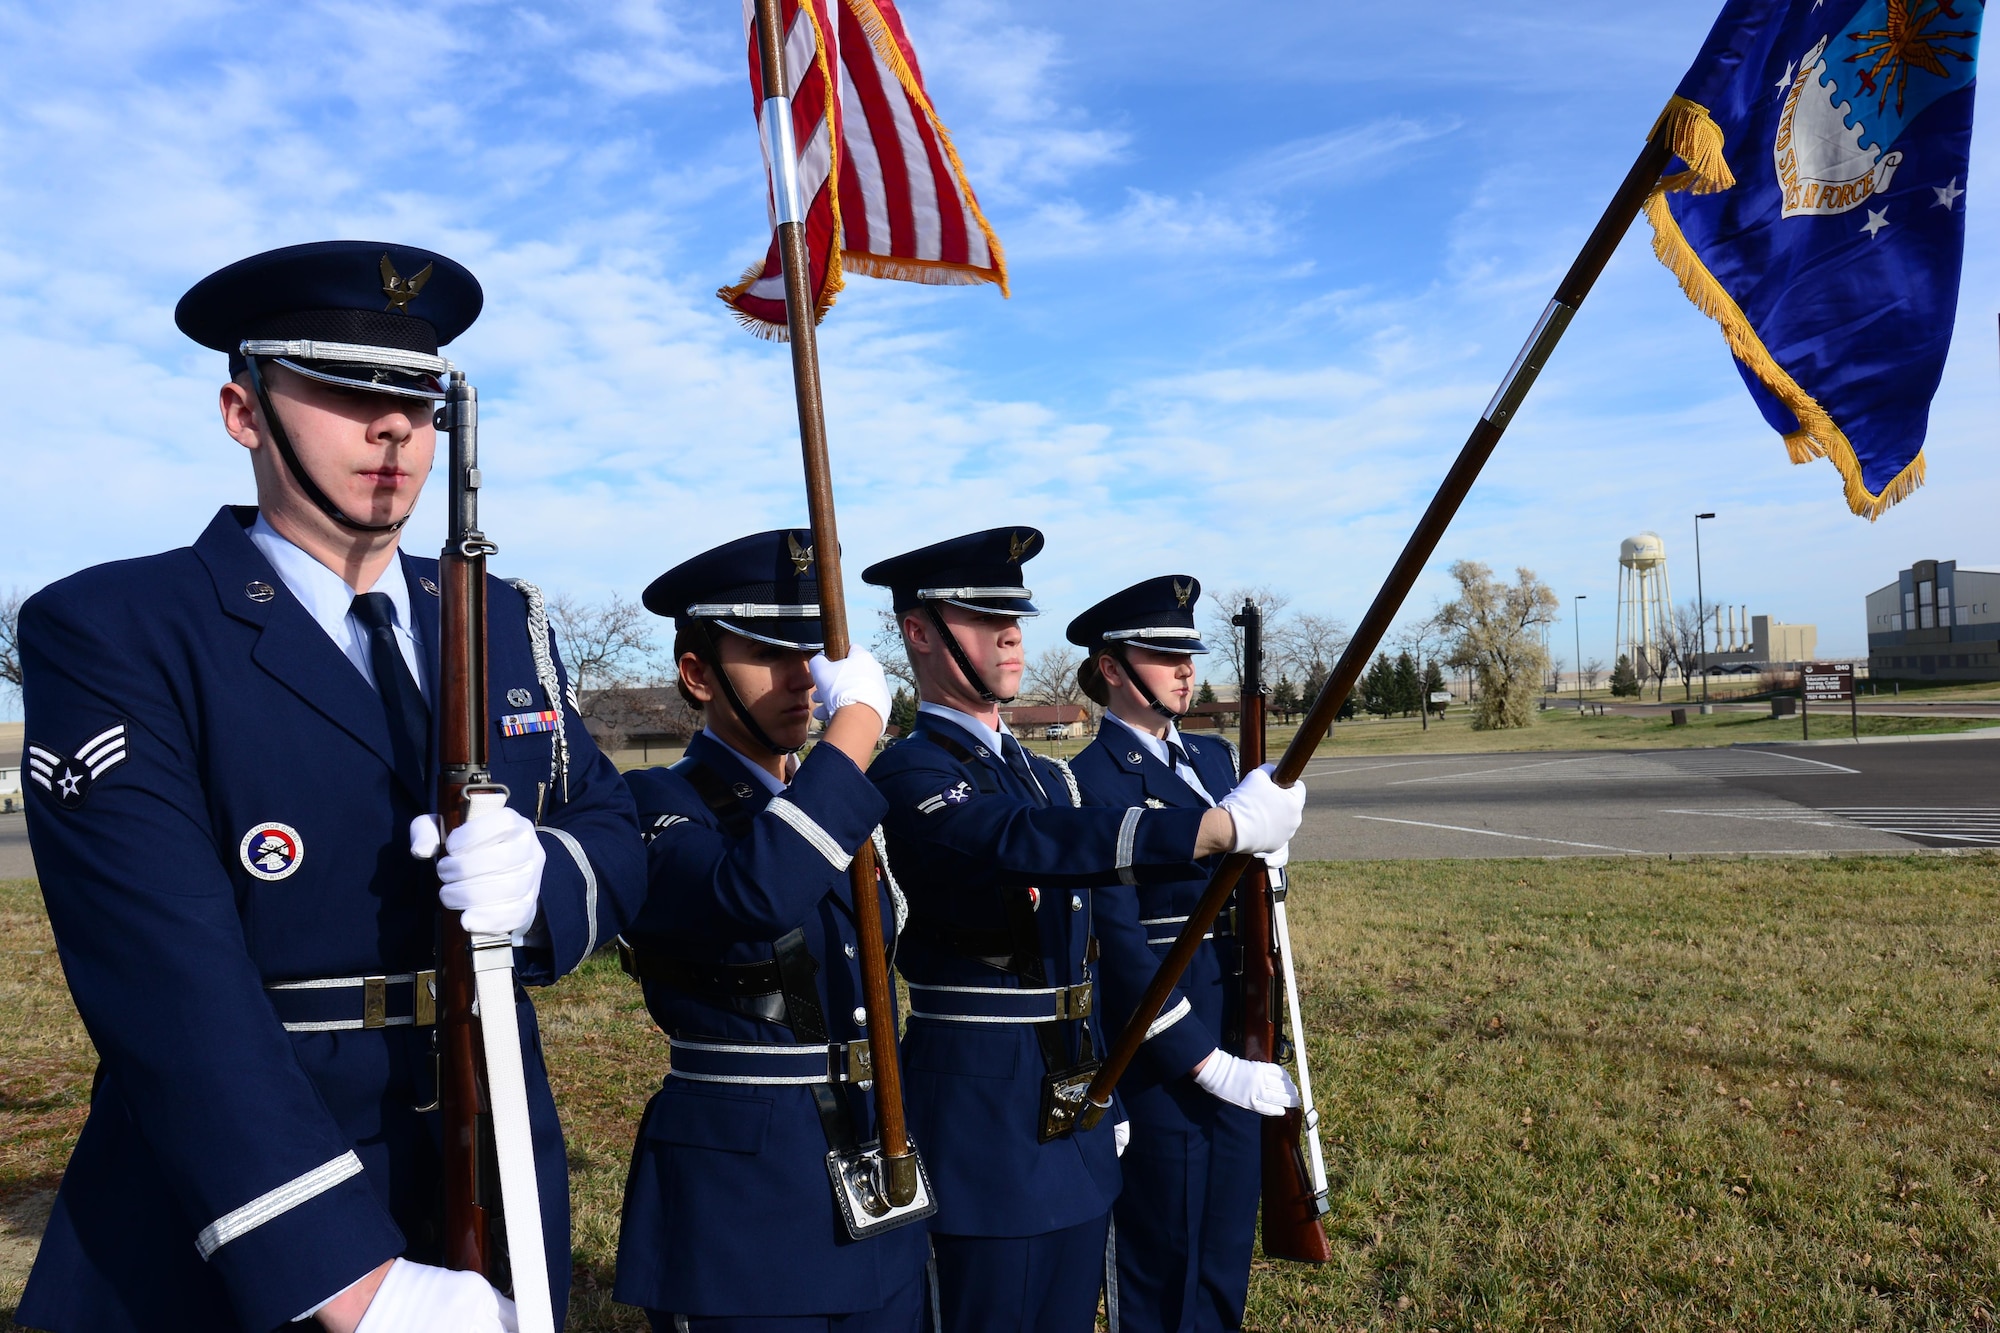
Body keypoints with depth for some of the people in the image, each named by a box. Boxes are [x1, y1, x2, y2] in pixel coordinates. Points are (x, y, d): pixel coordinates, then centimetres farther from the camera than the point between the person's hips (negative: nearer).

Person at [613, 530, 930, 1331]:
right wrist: (856, 726, -26)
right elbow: (748, 901, -34)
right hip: (736, 1193, -6)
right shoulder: (657, 806, -12)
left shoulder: (846, 810, 10)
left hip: (875, 1180, 7)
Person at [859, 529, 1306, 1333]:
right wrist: (1225, 825, -42)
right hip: (979, 1115, -8)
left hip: (1077, 1111, 8)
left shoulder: (1048, 777, 12)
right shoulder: (907, 777, -16)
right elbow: (1020, 845, -36)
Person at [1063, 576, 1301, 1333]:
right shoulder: (1092, 784, -14)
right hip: (1159, 1058, -7)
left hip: (1234, 1048, 7)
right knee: (1162, 1270, 10)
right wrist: (1207, 1064, -18)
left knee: (1227, 1256, 19)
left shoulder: (1214, 759, 9)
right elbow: (1121, 948, -18)